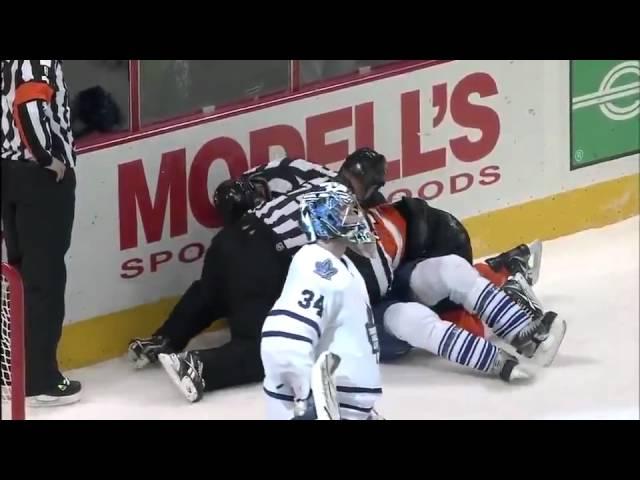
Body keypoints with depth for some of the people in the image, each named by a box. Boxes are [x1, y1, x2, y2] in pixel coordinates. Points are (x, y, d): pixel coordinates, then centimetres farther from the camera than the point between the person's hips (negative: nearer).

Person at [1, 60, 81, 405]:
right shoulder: (40, 63, -16)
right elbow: (30, 105, -30)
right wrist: (48, 156, -17)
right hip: (40, 173, -9)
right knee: (44, 276, -3)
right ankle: (39, 380, -1)